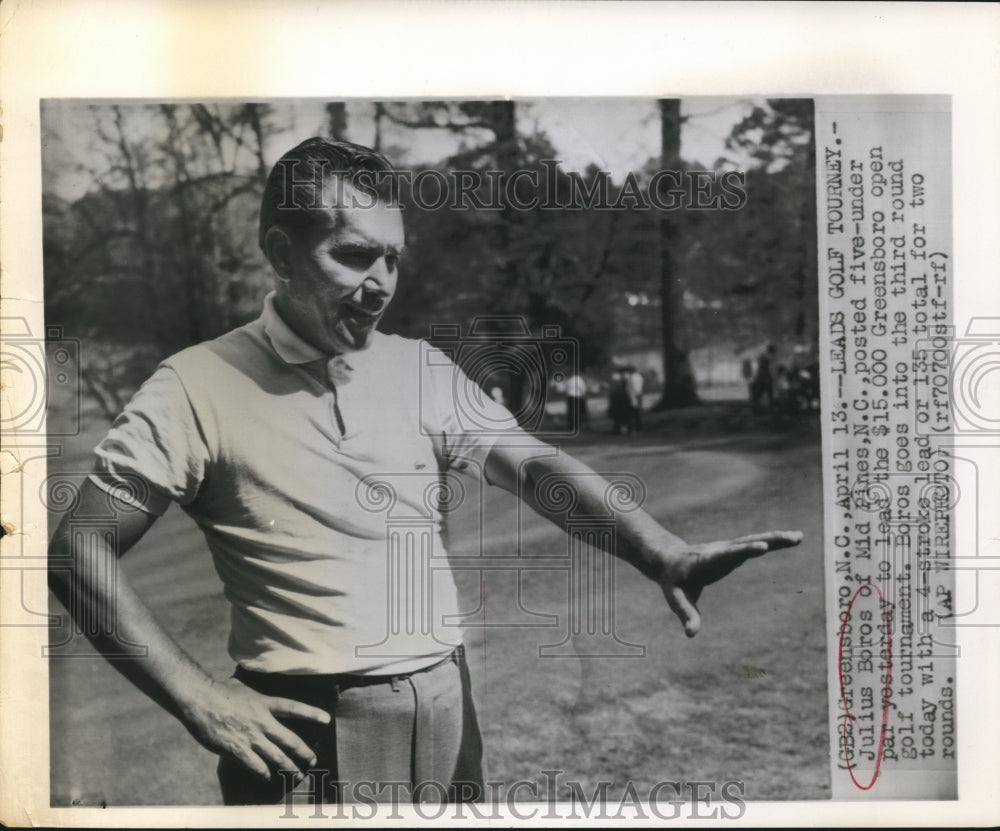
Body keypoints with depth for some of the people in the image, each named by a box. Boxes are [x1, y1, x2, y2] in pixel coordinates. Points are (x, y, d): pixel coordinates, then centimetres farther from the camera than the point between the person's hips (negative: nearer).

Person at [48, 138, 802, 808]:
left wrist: (665, 556, -21)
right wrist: (200, 700, -13)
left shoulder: (422, 371, 4)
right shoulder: (201, 386, -8)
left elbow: (530, 464, -6)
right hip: (308, 732, -4)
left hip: (448, 711, 4)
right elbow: (79, 552, -7)